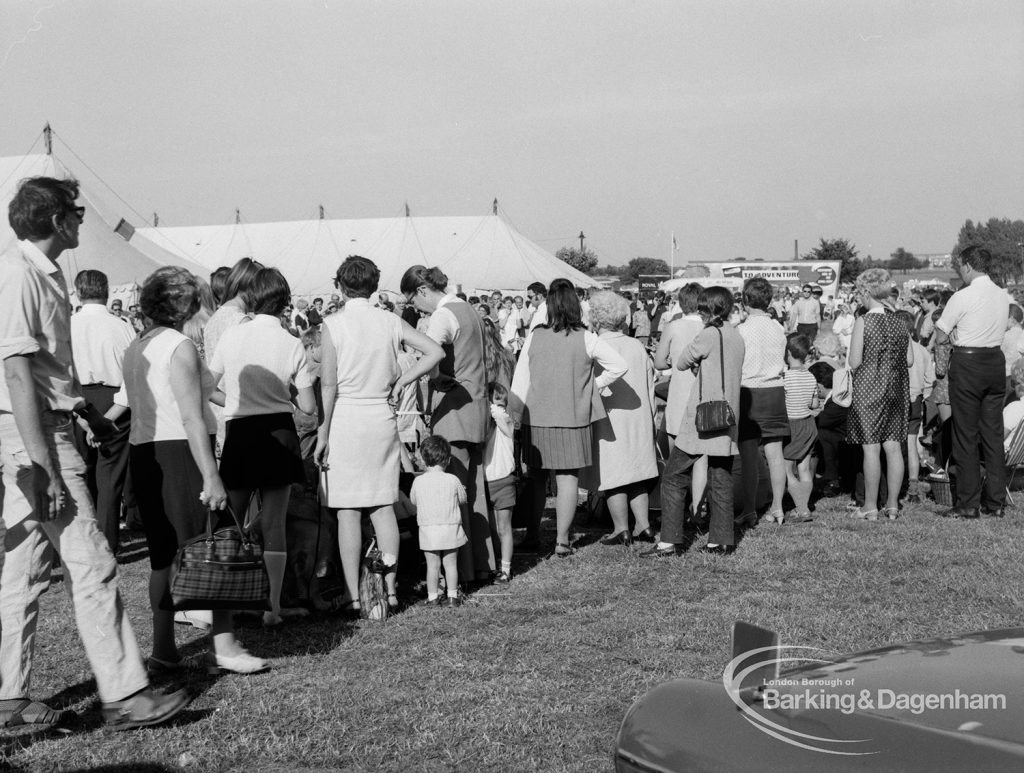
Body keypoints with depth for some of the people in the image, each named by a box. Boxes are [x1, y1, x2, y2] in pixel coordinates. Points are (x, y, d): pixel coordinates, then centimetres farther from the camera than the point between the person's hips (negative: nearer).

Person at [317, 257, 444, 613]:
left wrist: (323, 433, -5)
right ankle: (390, 588, 14)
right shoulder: (391, 322, 3)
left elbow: (328, 386, -9)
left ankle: (353, 595, 2)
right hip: (383, 417, 4)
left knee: (348, 511, 1)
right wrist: (400, 382, 4)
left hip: (346, 417, -4)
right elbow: (435, 352, -3)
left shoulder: (333, 324, -7)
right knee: (383, 506, 12)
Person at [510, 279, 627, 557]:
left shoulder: (534, 337, -4)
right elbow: (619, 365, -7)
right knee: (568, 478, 4)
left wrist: (516, 417, 7)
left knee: (536, 477, 15)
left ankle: (533, 533, 20)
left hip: (537, 419, 2)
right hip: (573, 419, -1)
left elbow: (520, 381, -1)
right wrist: (595, 385, 5)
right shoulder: (585, 339, -7)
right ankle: (562, 540, 4)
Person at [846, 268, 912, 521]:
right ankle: (892, 504, 13)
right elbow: (909, 360, 8)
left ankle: (870, 507, 3)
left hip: (869, 389, -5)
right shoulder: (899, 322, 5)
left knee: (871, 448, -1)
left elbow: (854, 363, -13)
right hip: (897, 388, 5)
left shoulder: (863, 321, -12)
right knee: (893, 446, 8)